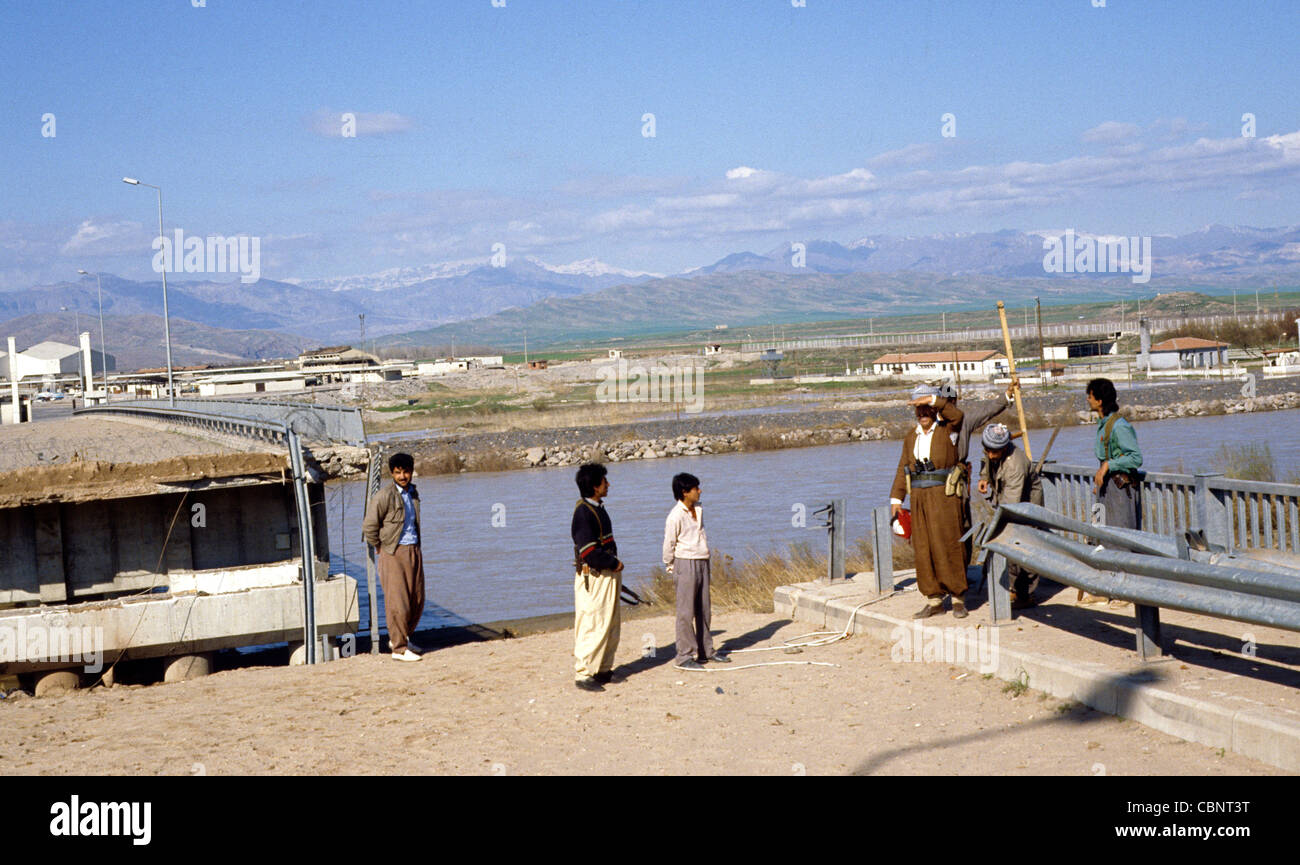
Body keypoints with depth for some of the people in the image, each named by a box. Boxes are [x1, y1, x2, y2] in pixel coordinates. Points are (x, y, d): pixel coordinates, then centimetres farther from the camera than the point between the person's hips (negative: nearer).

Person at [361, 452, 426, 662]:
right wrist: (381, 548, 0)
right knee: (398, 603, -6)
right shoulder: (384, 496, -12)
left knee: (417, 601, 10)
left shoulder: (413, 493, 11)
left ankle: (402, 639, 29)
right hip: (393, 554, -7)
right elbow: (368, 526, -10)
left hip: (414, 551, 7)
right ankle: (399, 649, 2)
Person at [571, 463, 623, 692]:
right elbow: (589, 552, -23)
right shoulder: (583, 512, -17)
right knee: (591, 626, -7)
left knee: (610, 626, 15)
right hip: (593, 577, -10)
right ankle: (582, 674, 0)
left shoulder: (597, 508, 14)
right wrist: (614, 563, -12)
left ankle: (603, 670, 24)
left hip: (608, 575, 10)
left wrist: (615, 564, 7)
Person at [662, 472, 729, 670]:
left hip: (702, 563, 8)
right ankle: (685, 656, 0)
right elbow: (669, 544, -9)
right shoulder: (676, 516, -16)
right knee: (686, 611, -5)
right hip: (686, 564, -8)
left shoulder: (698, 509, 8)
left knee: (704, 609, 13)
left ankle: (706, 650, 23)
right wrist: (670, 566, 1)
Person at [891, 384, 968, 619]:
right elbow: (903, 469, 14)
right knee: (923, 549, 5)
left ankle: (958, 598, 6)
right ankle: (934, 601, 14)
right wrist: (896, 498, 8)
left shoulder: (947, 430, -2)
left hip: (944, 496, -5)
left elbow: (957, 415, -25)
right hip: (920, 499, 5)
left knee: (948, 546, -5)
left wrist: (933, 399, -26)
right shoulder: (911, 437, 13)